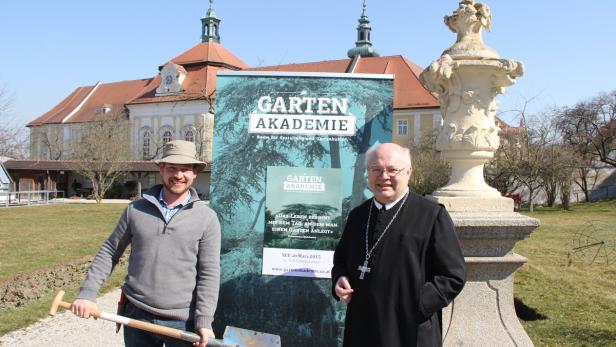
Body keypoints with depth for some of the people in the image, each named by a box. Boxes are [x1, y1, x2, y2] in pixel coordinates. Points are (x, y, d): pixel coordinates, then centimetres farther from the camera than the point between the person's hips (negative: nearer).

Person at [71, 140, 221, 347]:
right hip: (137, 316, 2)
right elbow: (109, 252, 11)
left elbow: (209, 274, -5)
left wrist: (204, 321, -11)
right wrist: (88, 293, 3)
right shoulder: (136, 210, 4)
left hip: (183, 323, -2)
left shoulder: (207, 218, -3)